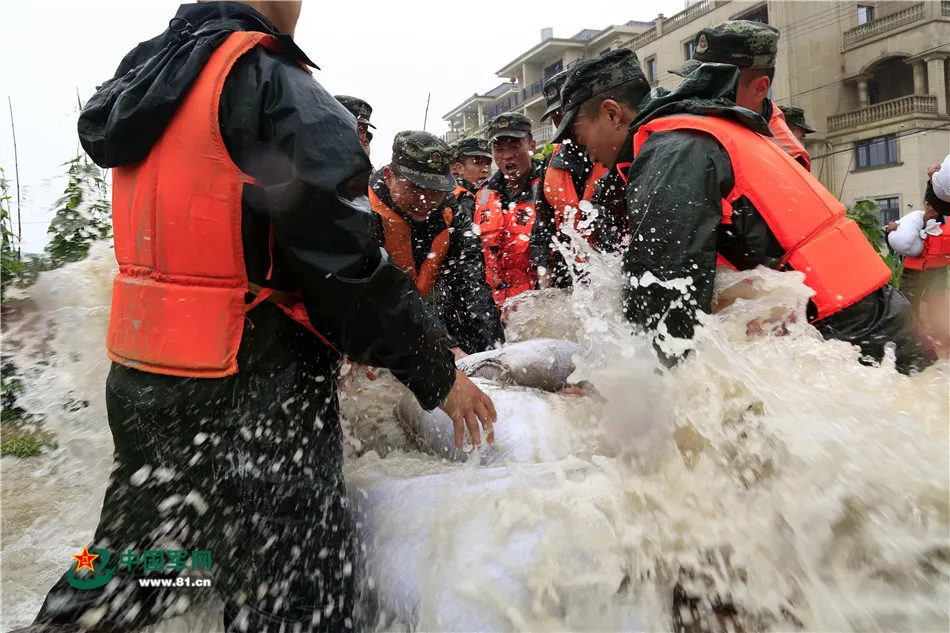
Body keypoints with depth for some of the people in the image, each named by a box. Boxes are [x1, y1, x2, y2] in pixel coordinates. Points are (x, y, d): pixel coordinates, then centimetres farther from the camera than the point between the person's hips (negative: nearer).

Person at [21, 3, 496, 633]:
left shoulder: (146, 79, 13)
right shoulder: (274, 86, -13)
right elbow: (342, 257, -18)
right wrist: (438, 372, -10)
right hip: (255, 399, -8)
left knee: (125, 575, 25)